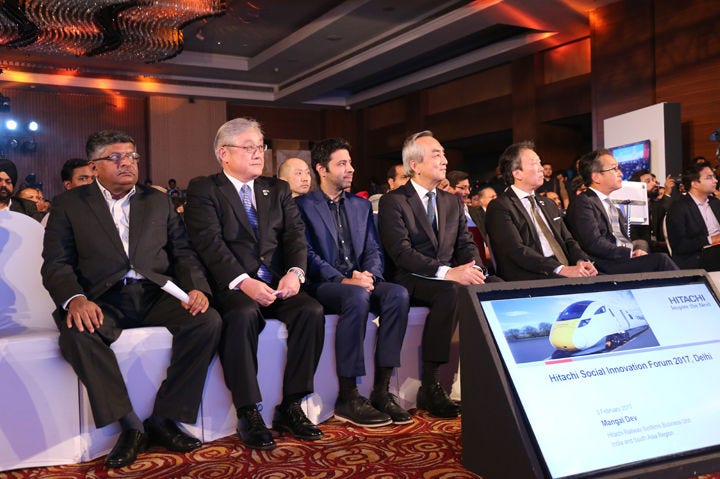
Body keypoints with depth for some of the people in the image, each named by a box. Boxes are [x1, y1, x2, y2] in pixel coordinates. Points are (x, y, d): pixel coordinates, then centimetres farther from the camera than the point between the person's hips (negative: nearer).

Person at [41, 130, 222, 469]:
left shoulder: (158, 202, 18)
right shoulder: (68, 205, 10)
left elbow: (183, 252, 12)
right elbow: (56, 263, 1)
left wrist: (196, 287, -10)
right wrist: (75, 299, -21)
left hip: (156, 293, 2)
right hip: (103, 300, -2)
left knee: (208, 320, -25)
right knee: (77, 333, -35)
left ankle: (163, 419, -15)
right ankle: (130, 425, -21)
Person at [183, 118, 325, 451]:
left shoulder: (278, 190, 19)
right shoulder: (203, 190, 4)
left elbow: (295, 235, 7)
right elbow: (210, 244, -10)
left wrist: (295, 271, -14)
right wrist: (243, 282, -24)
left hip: (277, 283, 5)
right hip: (231, 285, -4)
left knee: (312, 311, -23)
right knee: (242, 315, -35)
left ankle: (290, 408, -12)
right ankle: (248, 415, -22)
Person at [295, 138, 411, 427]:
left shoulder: (361, 206, 21)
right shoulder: (303, 205, 3)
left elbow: (373, 249, 14)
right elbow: (307, 254, -8)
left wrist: (369, 275, -9)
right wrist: (343, 279, -20)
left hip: (359, 281, 5)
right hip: (322, 286, -5)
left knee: (398, 294, -25)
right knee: (357, 297, -37)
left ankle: (381, 390, -22)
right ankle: (347, 398, -28)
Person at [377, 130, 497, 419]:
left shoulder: (451, 202, 19)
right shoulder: (393, 201, -3)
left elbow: (465, 244, 14)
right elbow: (400, 252, -15)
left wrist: (474, 270, -10)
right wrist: (446, 272, -26)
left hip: (450, 277, 6)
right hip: (411, 281, -6)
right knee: (452, 291, -36)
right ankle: (429, 387, -28)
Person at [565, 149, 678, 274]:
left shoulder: (611, 204, 25)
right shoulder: (582, 203, -4)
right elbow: (594, 244, -15)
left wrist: (636, 251, 4)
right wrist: (630, 254, -14)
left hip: (629, 258, 8)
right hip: (607, 266, -8)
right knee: (660, 260, -24)